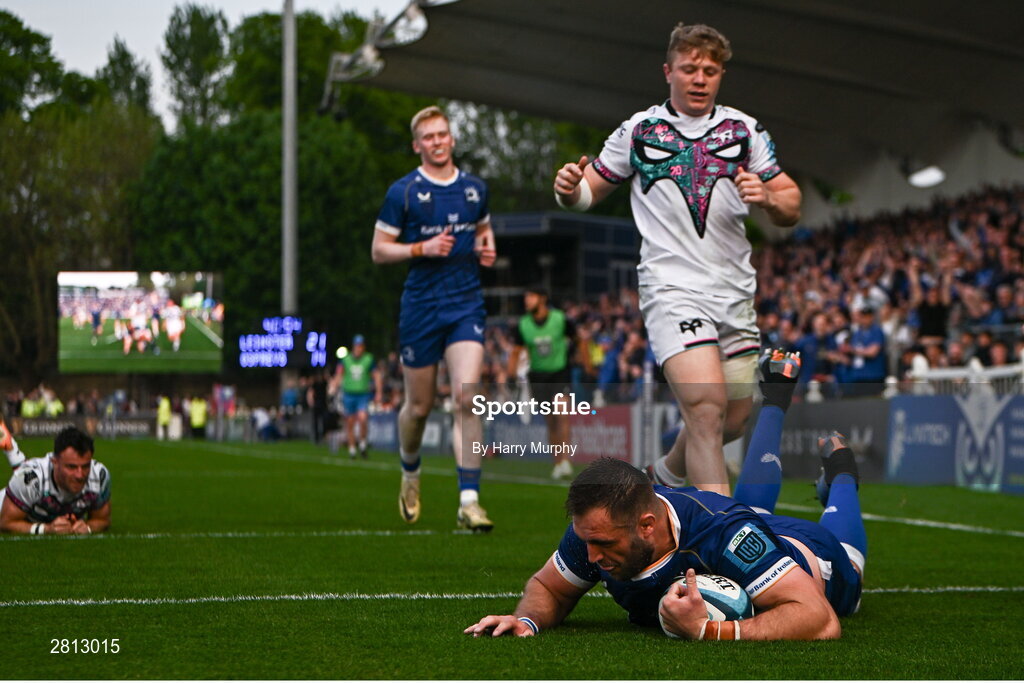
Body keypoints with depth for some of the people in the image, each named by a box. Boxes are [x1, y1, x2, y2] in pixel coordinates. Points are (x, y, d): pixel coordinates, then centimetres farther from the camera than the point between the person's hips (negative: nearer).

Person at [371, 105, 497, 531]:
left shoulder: (475, 189, 9)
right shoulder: (403, 192, -2)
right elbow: (379, 250, 0)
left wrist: (487, 247, 6)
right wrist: (422, 248, -15)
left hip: (466, 305, 2)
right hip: (420, 307, -2)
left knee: (466, 399, -15)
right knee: (419, 406, 7)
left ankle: (469, 501, -16)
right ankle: (410, 473, 39)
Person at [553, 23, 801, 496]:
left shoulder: (745, 130, 9)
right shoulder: (638, 130, 5)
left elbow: (791, 206, 9)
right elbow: (590, 190, 13)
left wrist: (767, 197, -14)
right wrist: (569, 188, -11)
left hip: (735, 293, 4)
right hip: (671, 287, -4)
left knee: (733, 421, 10)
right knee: (707, 407, -21)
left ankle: (666, 474, 38)